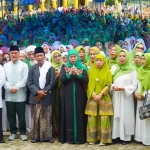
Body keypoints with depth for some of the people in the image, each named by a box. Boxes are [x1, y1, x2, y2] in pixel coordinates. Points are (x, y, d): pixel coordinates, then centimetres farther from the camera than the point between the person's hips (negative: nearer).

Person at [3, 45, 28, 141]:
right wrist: (9, 88, -12)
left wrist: (16, 87, -15)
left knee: (21, 115, 3)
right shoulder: (6, 66, 8)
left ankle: (23, 133, 14)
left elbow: (25, 79, -7)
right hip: (9, 95, 3)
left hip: (20, 95, -3)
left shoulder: (24, 65, -1)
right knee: (11, 115, 9)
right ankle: (13, 132, 20)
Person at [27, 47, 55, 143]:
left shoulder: (50, 68, 1)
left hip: (46, 97, -1)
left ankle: (47, 136, 8)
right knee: (35, 118, 4)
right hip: (35, 97, 2)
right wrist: (37, 92, -14)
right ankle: (35, 137, 11)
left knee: (46, 118, 3)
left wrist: (43, 93, -10)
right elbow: (30, 83, 1)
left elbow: (52, 83, -3)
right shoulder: (32, 68, 7)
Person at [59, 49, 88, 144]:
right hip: (68, 95, 0)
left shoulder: (82, 67, 6)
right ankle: (69, 137, 3)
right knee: (69, 115, -2)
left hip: (79, 95, 0)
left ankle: (79, 137, 5)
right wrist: (69, 74, -19)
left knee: (79, 115, 0)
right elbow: (61, 79, -5)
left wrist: (78, 74, -18)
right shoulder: (64, 67, 6)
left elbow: (86, 81, -4)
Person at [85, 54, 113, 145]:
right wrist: (93, 95, -11)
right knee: (92, 119, 0)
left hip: (104, 98, -2)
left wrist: (100, 94, -15)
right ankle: (92, 138, 7)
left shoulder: (107, 72, 2)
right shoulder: (91, 72, 9)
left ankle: (103, 139, 0)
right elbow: (89, 84, 5)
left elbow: (108, 85, -5)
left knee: (104, 119, -5)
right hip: (93, 98, 2)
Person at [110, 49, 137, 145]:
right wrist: (113, 86, -12)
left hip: (126, 97, -3)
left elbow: (134, 85, -6)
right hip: (116, 96, 3)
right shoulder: (114, 68, 7)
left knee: (126, 116, -2)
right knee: (116, 115, 5)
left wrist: (123, 88, -17)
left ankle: (126, 137, 4)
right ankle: (116, 135, 12)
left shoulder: (132, 70, -4)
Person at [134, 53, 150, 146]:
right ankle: (141, 137, 10)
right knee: (140, 117, 5)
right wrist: (136, 93, -5)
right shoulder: (140, 70, 10)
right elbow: (138, 83, 9)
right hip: (141, 97, 5)